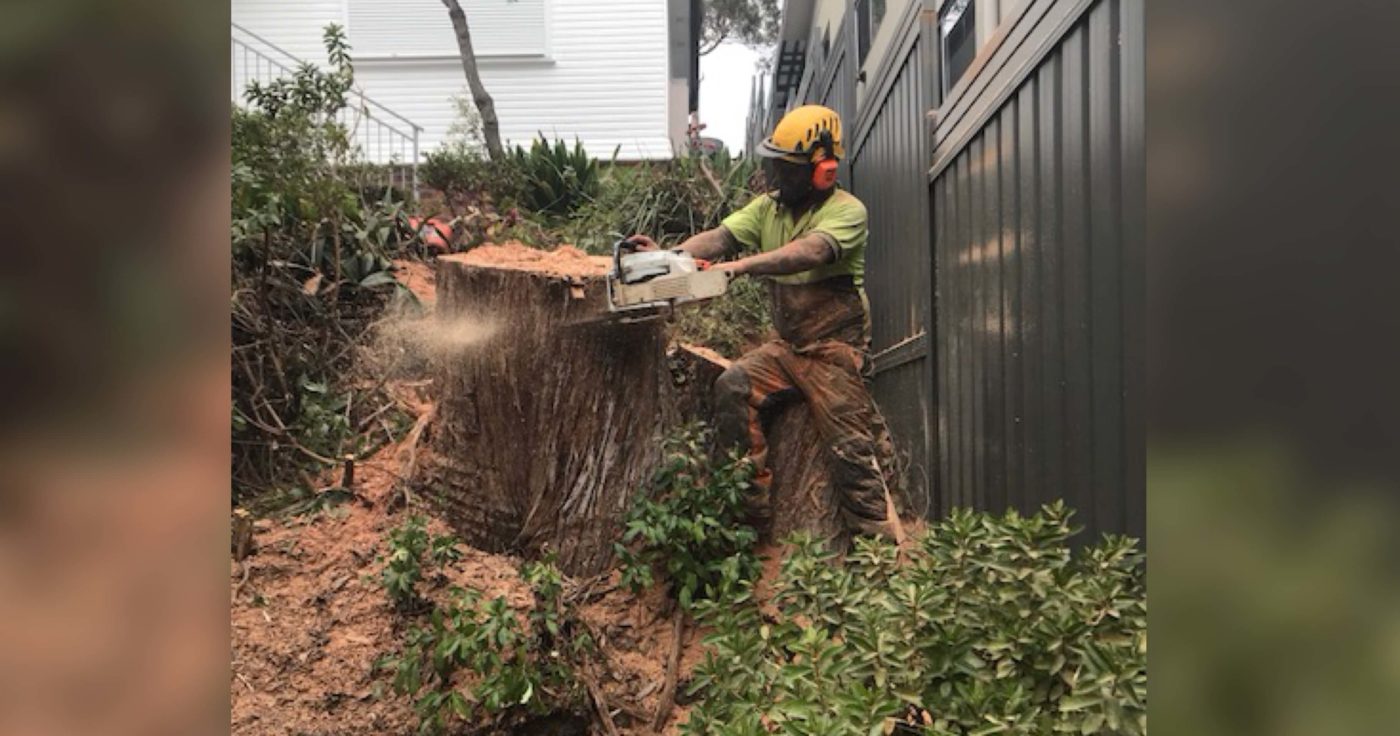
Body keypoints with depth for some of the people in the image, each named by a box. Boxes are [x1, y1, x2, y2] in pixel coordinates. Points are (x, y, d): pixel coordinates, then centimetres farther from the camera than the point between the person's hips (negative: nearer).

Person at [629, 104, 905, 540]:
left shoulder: (846, 210, -13)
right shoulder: (769, 206, 7)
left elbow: (810, 252, -33)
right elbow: (720, 237, -8)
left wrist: (744, 266, -46)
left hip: (835, 351, -6)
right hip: (787, 346, 6)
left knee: (855, 449, -8)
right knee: (733, 388, -16)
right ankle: (752, 512, -8)